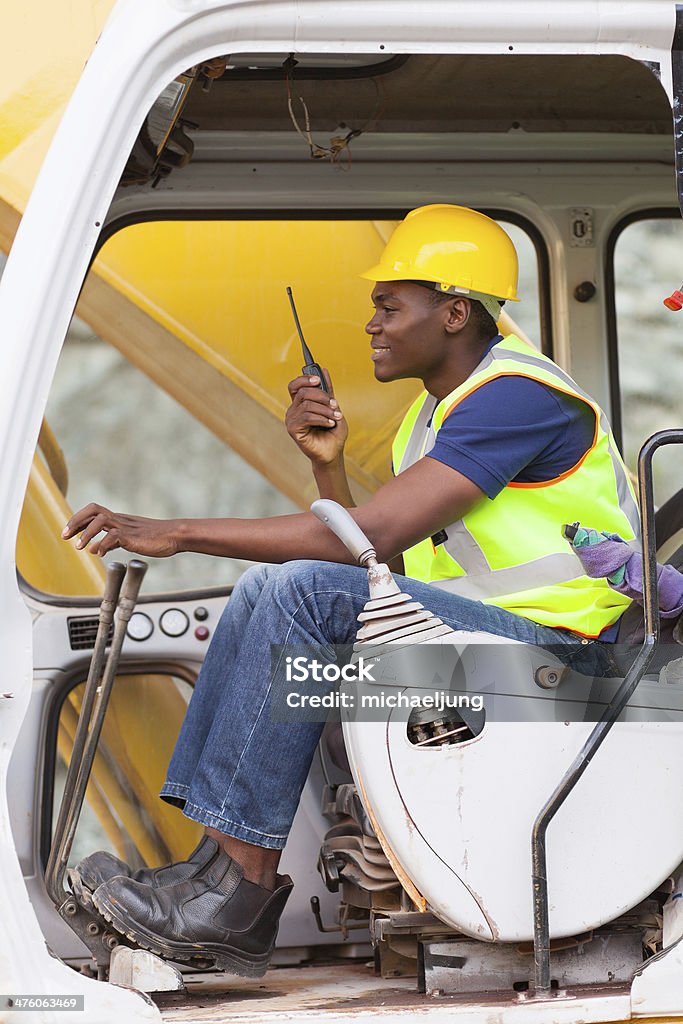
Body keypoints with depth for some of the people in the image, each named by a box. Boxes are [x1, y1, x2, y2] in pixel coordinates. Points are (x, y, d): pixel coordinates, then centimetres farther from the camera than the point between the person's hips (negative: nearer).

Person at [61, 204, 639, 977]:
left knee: (304, 589, -23)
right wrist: (327, 463, -1)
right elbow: (376, 559, 15)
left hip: (554, 646, -10)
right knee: (268, 587, 3)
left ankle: (235, 892, -20)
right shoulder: (433, 409, 17)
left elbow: (374, 536, -24)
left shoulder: (516, 395, -16)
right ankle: (224, 865, -8)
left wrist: (176, 532, -22)